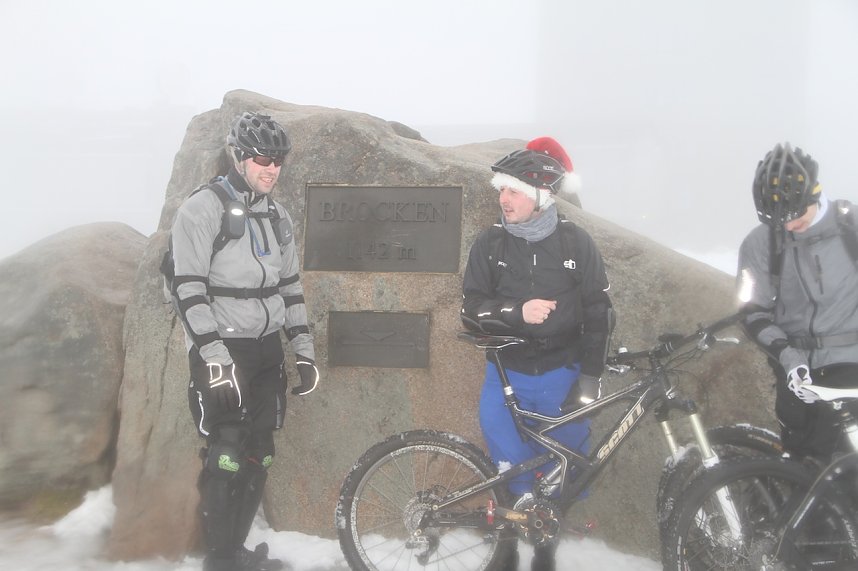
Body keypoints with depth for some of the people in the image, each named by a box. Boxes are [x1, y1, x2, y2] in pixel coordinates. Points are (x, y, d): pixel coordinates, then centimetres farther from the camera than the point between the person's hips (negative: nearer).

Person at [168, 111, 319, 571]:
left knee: (259, 454, 8)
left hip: (267, 350, 7)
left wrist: (304, 351, 11)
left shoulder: (276, 216, 12)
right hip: (222, 351, -7)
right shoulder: (201, 211, -10)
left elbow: (289, 286, 16)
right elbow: (189, 289, -16)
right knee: (225, 456, -8)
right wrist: (214, 357, -22)